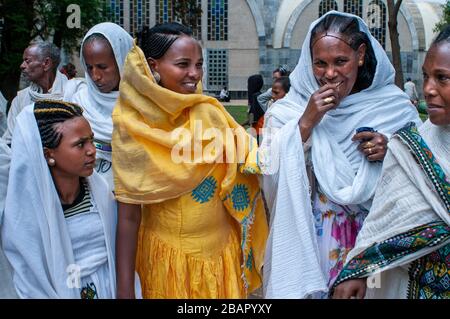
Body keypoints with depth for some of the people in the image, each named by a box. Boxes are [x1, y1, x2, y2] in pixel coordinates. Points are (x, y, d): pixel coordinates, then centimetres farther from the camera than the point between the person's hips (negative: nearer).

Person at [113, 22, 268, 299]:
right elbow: (128, 216, -11)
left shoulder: (210, 112, -3)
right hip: (168, 254, -3)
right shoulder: (134, 123, -12)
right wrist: (125, 291, -13)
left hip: (222, 250, 3)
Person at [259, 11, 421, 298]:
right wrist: (306, 123, -21)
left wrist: (391, 154, -17)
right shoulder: (290, 109, -6)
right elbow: (272, 172, -14)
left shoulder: (393, 107, -4)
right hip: (309, 238, 0)